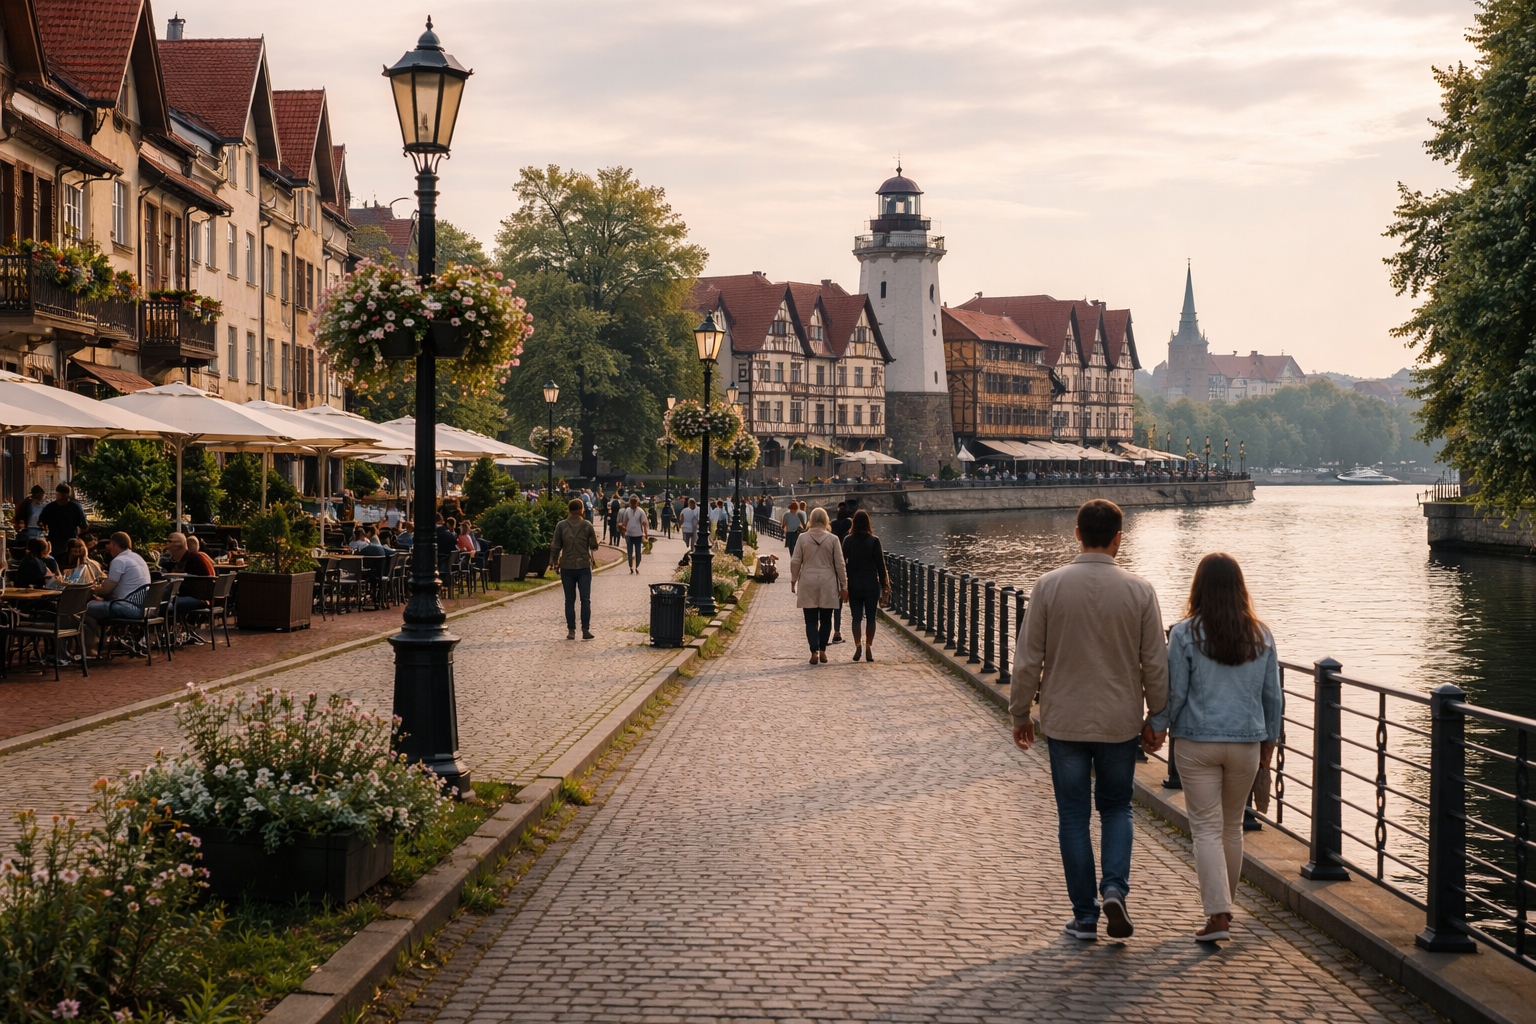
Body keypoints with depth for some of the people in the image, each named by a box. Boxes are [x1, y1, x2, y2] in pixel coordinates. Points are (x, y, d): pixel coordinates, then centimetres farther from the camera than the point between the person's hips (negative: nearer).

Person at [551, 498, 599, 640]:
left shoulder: (561, 526, -3)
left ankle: (571, 631, 5)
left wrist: (554, 562, 13)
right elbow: (594, 546, 1)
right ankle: (585, 630, -3)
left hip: (567, 567, 1)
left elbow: (556, 547, -2)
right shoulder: (587, 525, -5)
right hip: (584, 566, -1)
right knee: (585, 599, 2)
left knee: (569, 600, 6)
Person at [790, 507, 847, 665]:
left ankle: (814, 652, -7)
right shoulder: (832, 539, -5)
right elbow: (839, 564, -2)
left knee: (811, 621, 3)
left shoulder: (803, 538, -4)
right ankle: (822, 651, 13)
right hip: (827, 585, 0)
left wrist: (793, 580, 16)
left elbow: (795, 562, 0)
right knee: (825, 620, 13)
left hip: (808, 584, 0)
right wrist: (843, 586, 6)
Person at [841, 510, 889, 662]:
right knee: (870, 617, 6)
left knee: (856, 617, 7)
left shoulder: (848, 540, -4)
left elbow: (842, 562, -3)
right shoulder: (874, 540, -6)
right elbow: (880, 564, -4)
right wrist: (884, 584, 4)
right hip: (871, 583, -1)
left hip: (854, 584, 1)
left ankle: (858, 645, -5)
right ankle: (868, 648, 4)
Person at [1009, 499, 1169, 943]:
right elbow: (1155, 664, -2)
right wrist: (1156, 718, 11)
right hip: (1121, 722, 1)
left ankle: (1085, 917, 11)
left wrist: (1020, 713, 7)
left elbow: (1029, 658, -5)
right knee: (1116, 808, 17)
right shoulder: (1140, 590, -6)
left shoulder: (1050, 585, -8)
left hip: (1064, 720, 0)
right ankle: (1115, 887, -3)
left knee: (1074, 817, 8)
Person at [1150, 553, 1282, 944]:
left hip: (1197, 743, -3)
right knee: (1232, 826, 17)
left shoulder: (1185, 633, -9)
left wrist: (1156, 727, 8)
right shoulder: (1260, 635, 2)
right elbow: (1273, 696, 7)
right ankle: (1223, 903, 30)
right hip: (1246, 743, 3)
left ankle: (1217, 915, -9)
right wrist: (1269, 741, 18)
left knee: (1207, 828, 0)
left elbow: (1174, 692, -8)